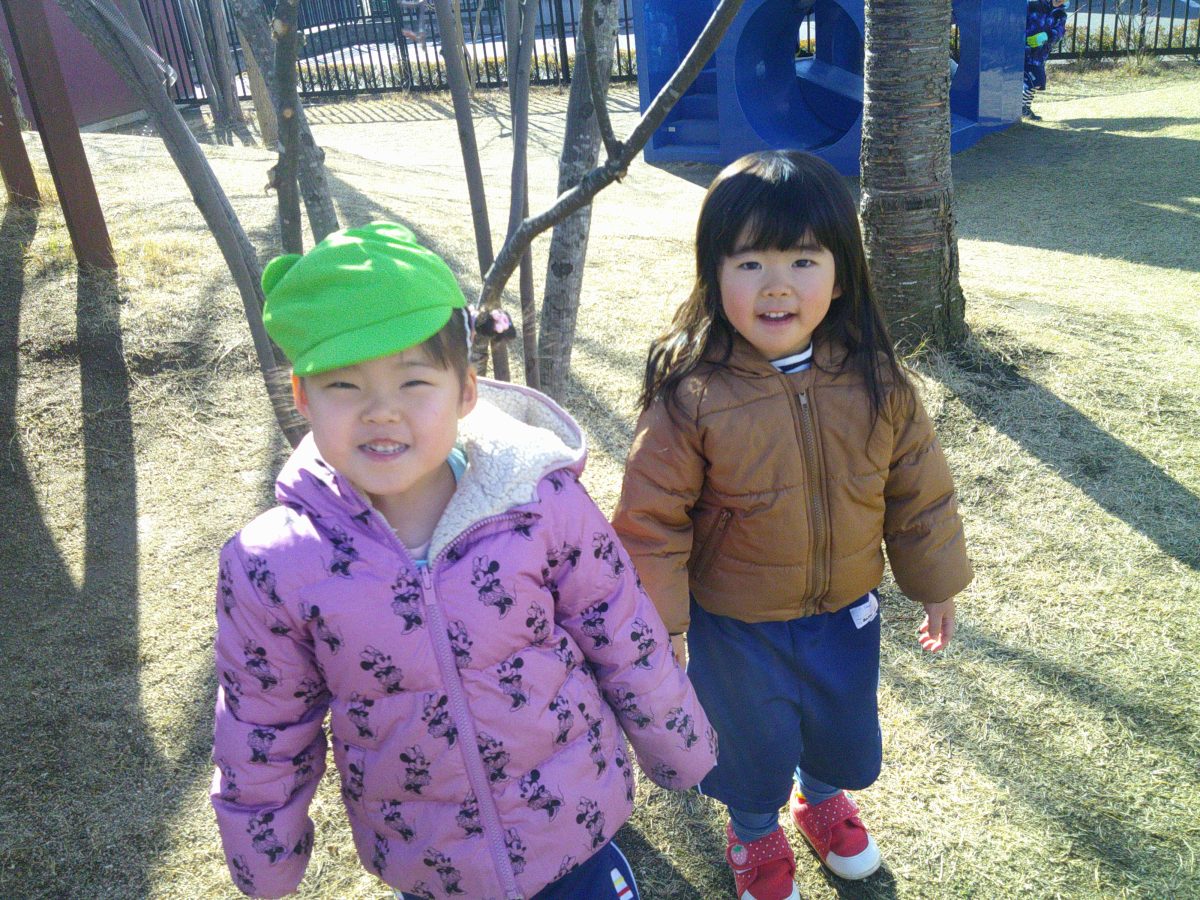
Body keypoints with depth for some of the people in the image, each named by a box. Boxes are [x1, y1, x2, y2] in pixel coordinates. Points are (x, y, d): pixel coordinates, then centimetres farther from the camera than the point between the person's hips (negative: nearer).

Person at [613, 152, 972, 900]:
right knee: (752, 747, 22)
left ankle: (824, 798, 63)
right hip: (735, 630, -3)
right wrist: (659, 620, -11)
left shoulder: (876, 382, -14)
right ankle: (756, 834, 55)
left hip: (846, 614, 4)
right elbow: (652, 515, -17)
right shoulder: (691, 396, -26)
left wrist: (937, 582, 8)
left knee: (845, 733, 27)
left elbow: (918, 488, -1)